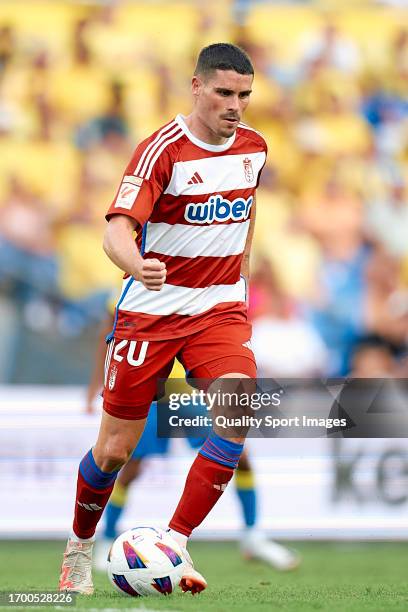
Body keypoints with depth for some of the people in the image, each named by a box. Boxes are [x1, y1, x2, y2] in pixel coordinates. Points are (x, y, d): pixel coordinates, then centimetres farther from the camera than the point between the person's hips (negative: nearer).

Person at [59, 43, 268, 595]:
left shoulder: (253, 147, 2)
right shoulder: (162, 150, -16)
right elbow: (117, 231, -25)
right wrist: (137, 266, -46)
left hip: (221, 308, 4)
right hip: (151, 309, -4)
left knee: (237, 416, -22)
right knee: (114, 449, 2)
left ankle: (177, 543, -14)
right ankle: (80, 548, 29)